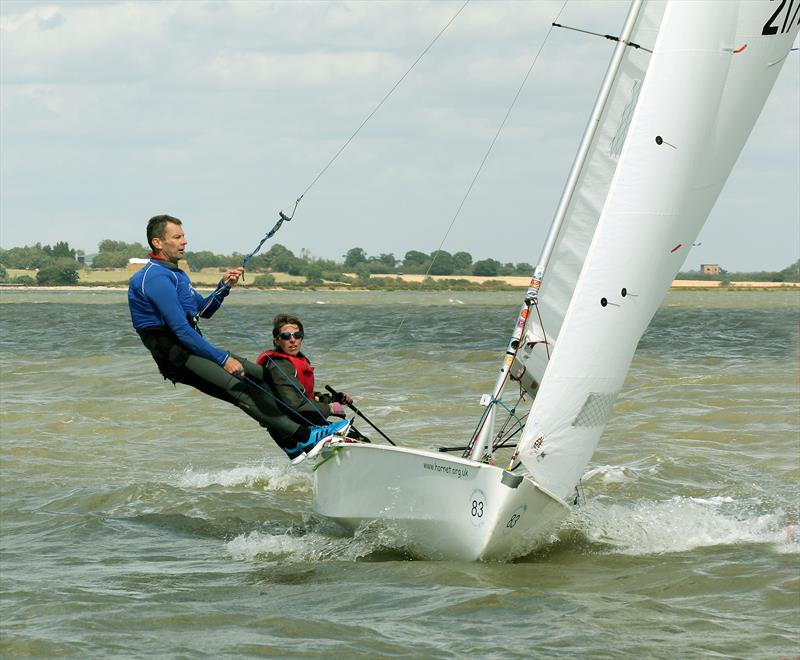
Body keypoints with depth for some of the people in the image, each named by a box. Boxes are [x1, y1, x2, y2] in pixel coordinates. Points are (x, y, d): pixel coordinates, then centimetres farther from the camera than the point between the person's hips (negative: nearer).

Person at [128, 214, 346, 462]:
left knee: (260, 375, 5)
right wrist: (223, 359, -20)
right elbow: (181, 330, -21)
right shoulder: (156, 278, -15)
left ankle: (292, 444, 4)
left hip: (192, 348, 11)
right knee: (239, 387, -24)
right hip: (176, 357, -11)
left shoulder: (176, 274, 19)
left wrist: (224, 287, 8)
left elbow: (203, 310, 27)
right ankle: (302, 436, -31)